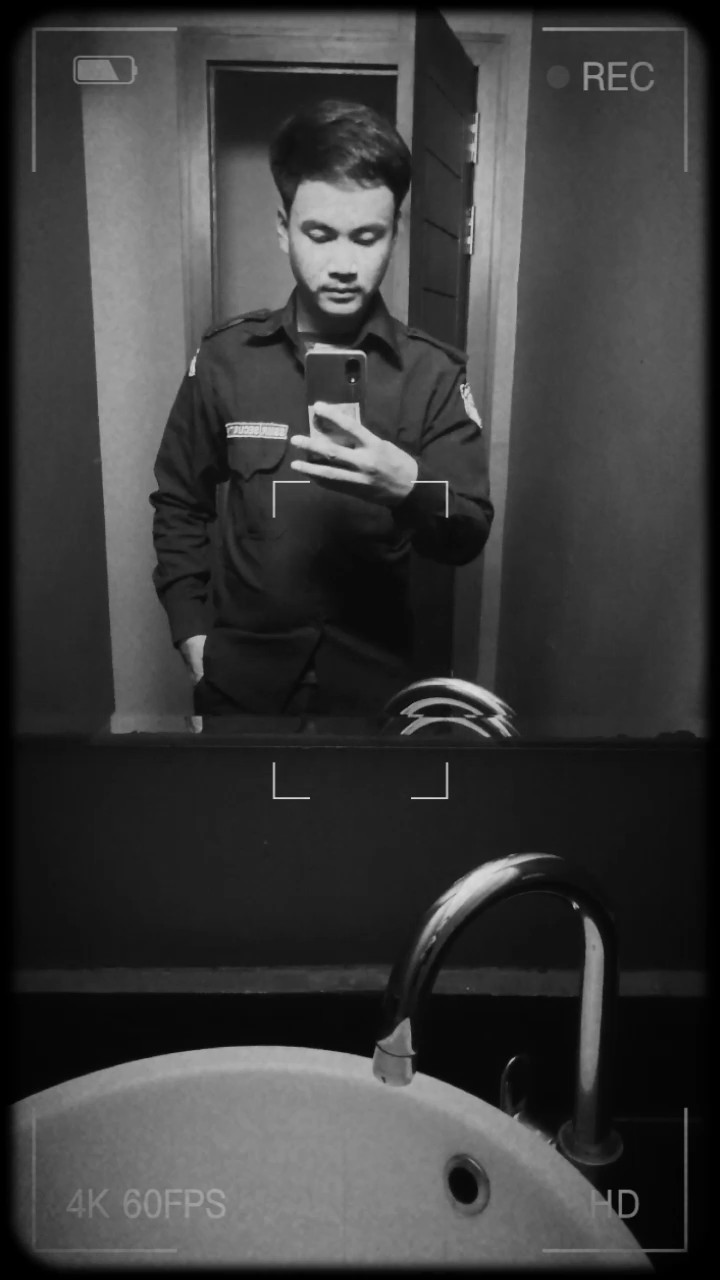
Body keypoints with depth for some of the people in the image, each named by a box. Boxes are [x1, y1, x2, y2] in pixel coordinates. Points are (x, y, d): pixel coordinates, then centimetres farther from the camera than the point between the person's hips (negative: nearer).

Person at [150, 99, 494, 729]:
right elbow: (179, 506, 6)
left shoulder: (434, 372, -5)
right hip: (241, 677, 0)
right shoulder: (225, 358, -3)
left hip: (374, 675, 0)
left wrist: (409, 488, -28)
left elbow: (468, 538, -9)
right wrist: (193, 633, -2)